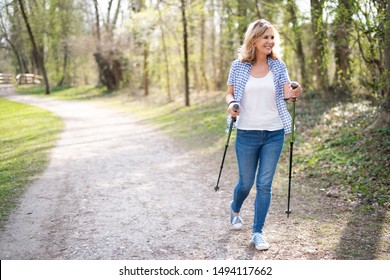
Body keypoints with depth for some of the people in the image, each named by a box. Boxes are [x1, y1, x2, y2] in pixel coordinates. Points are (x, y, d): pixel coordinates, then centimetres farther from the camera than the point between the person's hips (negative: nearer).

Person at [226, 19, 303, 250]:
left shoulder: (278, 66, 2)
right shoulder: (239, 66, -1)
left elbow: (285, 94, 1)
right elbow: (230, 93, 6)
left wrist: (292, 95, -22)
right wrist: (231, 104, -17)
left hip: (274, 134, 1)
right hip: (247, 134, -1)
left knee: (265, 184, 3)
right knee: (246, 182, 11)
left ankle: (258, 232, 16)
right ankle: (235, 211, 44)